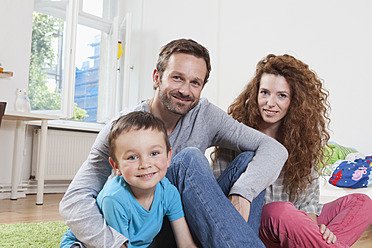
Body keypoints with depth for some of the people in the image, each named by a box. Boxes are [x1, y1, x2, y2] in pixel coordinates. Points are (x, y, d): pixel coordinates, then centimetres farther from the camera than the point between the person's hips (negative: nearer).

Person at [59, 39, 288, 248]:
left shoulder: (205, 115, -4)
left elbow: (274, 149, -10)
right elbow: (74, 201, -18)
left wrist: (241, 194, -28)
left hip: (191, 228, 4)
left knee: (250, 159, -14)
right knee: (190, 158, -28)